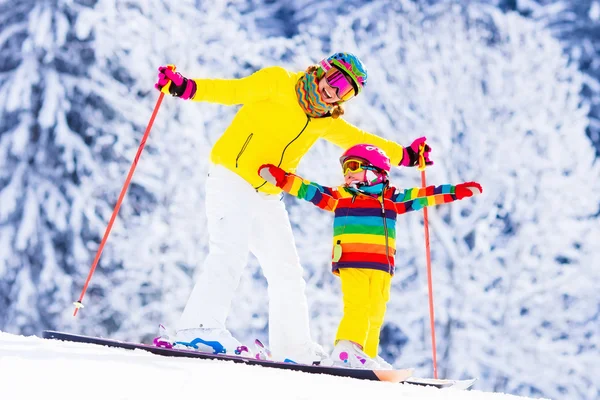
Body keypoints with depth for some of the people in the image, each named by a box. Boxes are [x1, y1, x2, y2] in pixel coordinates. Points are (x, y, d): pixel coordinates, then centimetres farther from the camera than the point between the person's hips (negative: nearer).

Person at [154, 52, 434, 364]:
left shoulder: (327, 122, 14)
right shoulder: (277, 84, -5)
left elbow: (357, 139, 28)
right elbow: (232, 91, -12)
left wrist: (403, 155, 32)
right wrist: (187, 88, -26)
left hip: (268, 198, 8)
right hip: (231, 180, -8)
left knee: (287, 272, 9)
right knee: (229, 254, -25)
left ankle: (293, 348, 16)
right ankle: (199, 327, -32)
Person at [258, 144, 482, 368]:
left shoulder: (392, 199, 17)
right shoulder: (340, 197, 13)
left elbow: (424, 196, 18)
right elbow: (307, 190, 9)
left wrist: (458, 191, 15)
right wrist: (280, 179, -3)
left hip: (381, 267, 3)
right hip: (351, 263, -3)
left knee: (375, 315, 1)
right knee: (357, 307, -19)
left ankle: (366, 356, 4)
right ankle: (347, 349, -28)